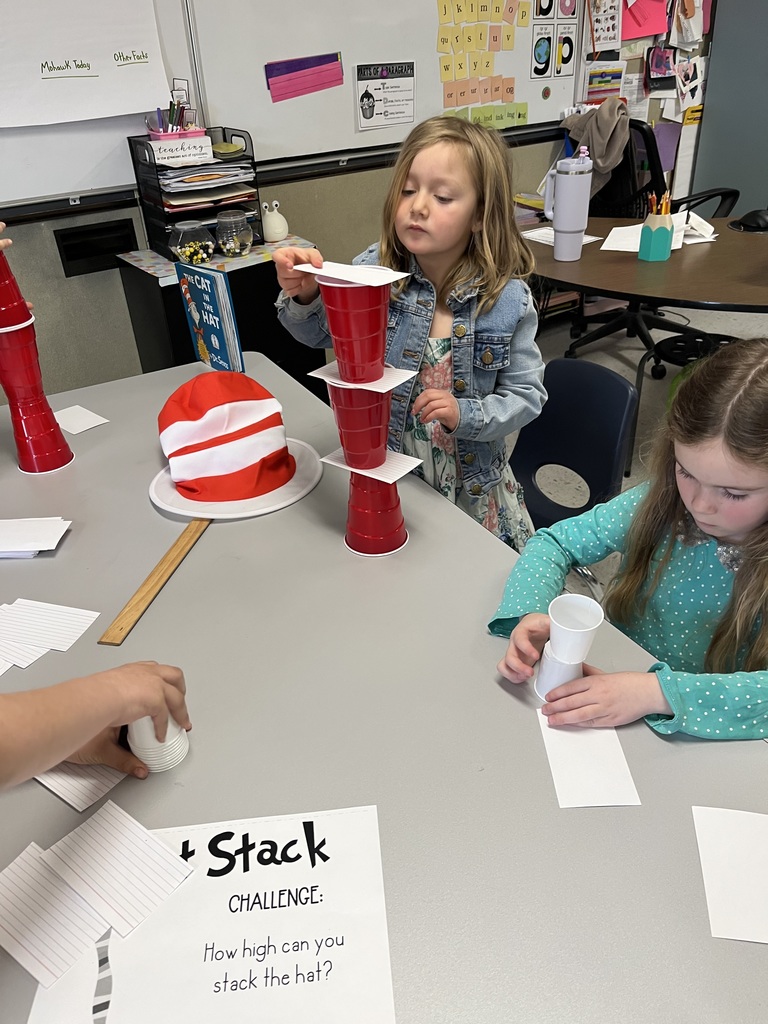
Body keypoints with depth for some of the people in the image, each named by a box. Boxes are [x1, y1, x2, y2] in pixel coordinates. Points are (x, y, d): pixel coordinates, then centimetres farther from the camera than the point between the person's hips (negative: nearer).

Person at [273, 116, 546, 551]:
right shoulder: (374, 271, -13)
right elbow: (319, 332, 0)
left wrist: (465, 415, -26)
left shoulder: (507, 300, -16)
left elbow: (527, 395, -10)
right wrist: (302, 295, -22)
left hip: (472, 487, -1)